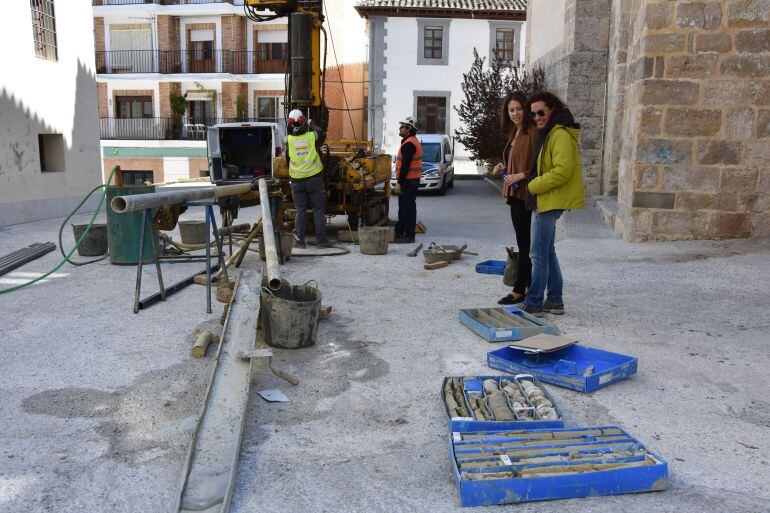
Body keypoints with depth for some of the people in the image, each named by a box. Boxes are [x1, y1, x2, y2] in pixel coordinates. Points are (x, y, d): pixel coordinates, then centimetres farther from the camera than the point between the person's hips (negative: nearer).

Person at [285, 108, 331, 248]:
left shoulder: (288, 140, -4)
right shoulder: (312, 136, -8)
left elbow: (287, 160, 8)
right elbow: (322, 134, 17)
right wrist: (312, 125, 32)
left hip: (297, 180, 1)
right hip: (314, 178, -1)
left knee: (300, 210, 8)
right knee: (318, 209, 4)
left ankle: (300, 239, 7)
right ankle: (321, 238, 3)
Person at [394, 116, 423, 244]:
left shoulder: (409, 144, -16)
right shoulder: (414, 142, 18)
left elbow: (405, 165, -22)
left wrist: (400, 181, -21)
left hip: (408, 181, -11)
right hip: (411, 180, 11)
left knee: (408, 208, -7)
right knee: (403, 208, 16)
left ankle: (409, 236, -3)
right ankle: (400, 233, 24)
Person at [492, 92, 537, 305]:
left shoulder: (532, 132, -13)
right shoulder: (514, 133, 16)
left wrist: (522, 175, -24)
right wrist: (503, 167, 9)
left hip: (526, 194, -10)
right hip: (515, 194, 10)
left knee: (524, 244, -3)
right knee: (524, 243, 14)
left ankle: (519, 290, 4)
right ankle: (530, 286, 23)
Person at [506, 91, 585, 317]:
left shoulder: (561, 135, -15)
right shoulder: (547, 133, 17)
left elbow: (561, 171, -23)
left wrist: (532, 186, -16)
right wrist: (525, 178, 9)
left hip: (551, 201, -11)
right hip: (544, 201, 11)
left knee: (539, 254, -5)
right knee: (547, 252, 16)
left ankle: (533, 304, 2)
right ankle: (554, 301, 24)